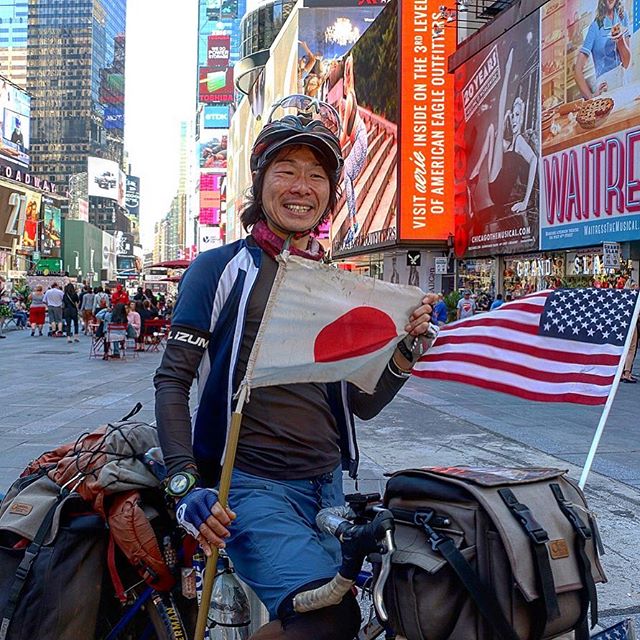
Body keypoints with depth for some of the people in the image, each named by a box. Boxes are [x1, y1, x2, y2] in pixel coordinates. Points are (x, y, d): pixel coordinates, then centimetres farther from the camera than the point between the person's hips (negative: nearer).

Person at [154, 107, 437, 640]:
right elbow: (173, 380, -6)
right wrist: (186, 484, -18)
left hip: (328, 486, 6)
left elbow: (362, 404, 13)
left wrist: (408, 350, -4)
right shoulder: (222, 268, -2)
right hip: (250, 485, -6)